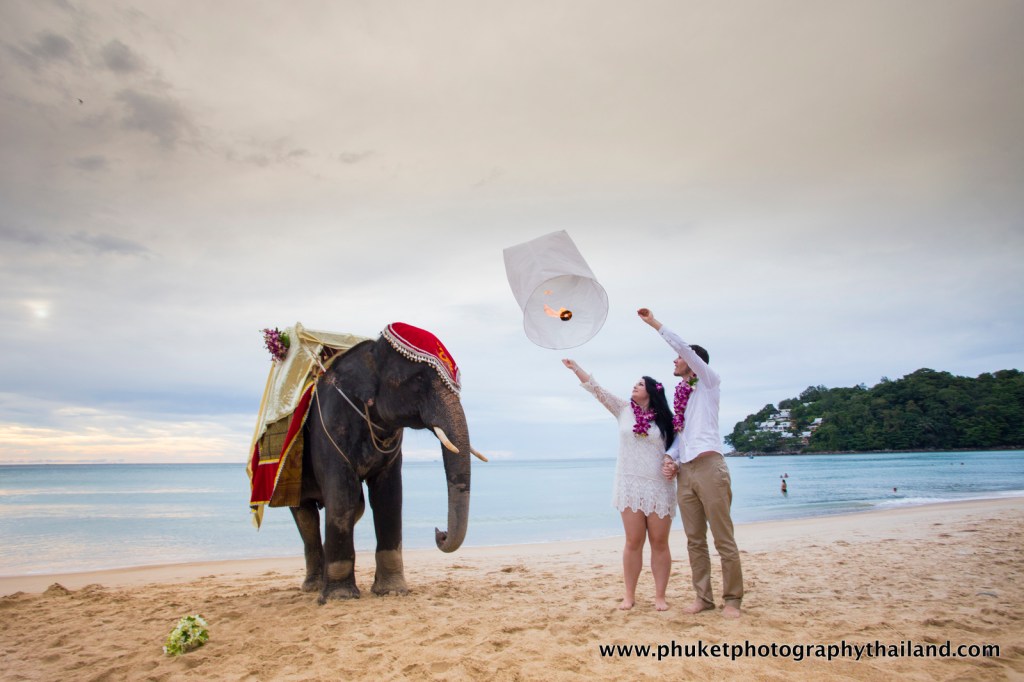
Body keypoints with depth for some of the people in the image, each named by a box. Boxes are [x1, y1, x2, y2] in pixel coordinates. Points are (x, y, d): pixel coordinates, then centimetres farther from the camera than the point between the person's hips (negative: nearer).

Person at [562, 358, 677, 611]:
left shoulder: (664, 420, 3)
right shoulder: (624, 409, 7)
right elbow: (596, 389, 5)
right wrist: (575, 367, 0)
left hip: (659, 486, -1)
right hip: (630, 484, 1)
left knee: (659, 543, 3)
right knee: (633, 542, 3)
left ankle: (660, 596, 12)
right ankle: (629, 596, 11)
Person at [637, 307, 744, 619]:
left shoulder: (709, 383, 4)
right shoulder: (680, 396, 22)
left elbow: (684, 346, -7)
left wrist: (654, 323, -4)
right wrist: (669, 458, 6)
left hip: (709, 466, -7)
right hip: (684, 471, 7)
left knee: (723, 538, -3)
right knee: (694, 540, 8)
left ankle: (732, 599, 6)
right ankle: (703, 596, 15)